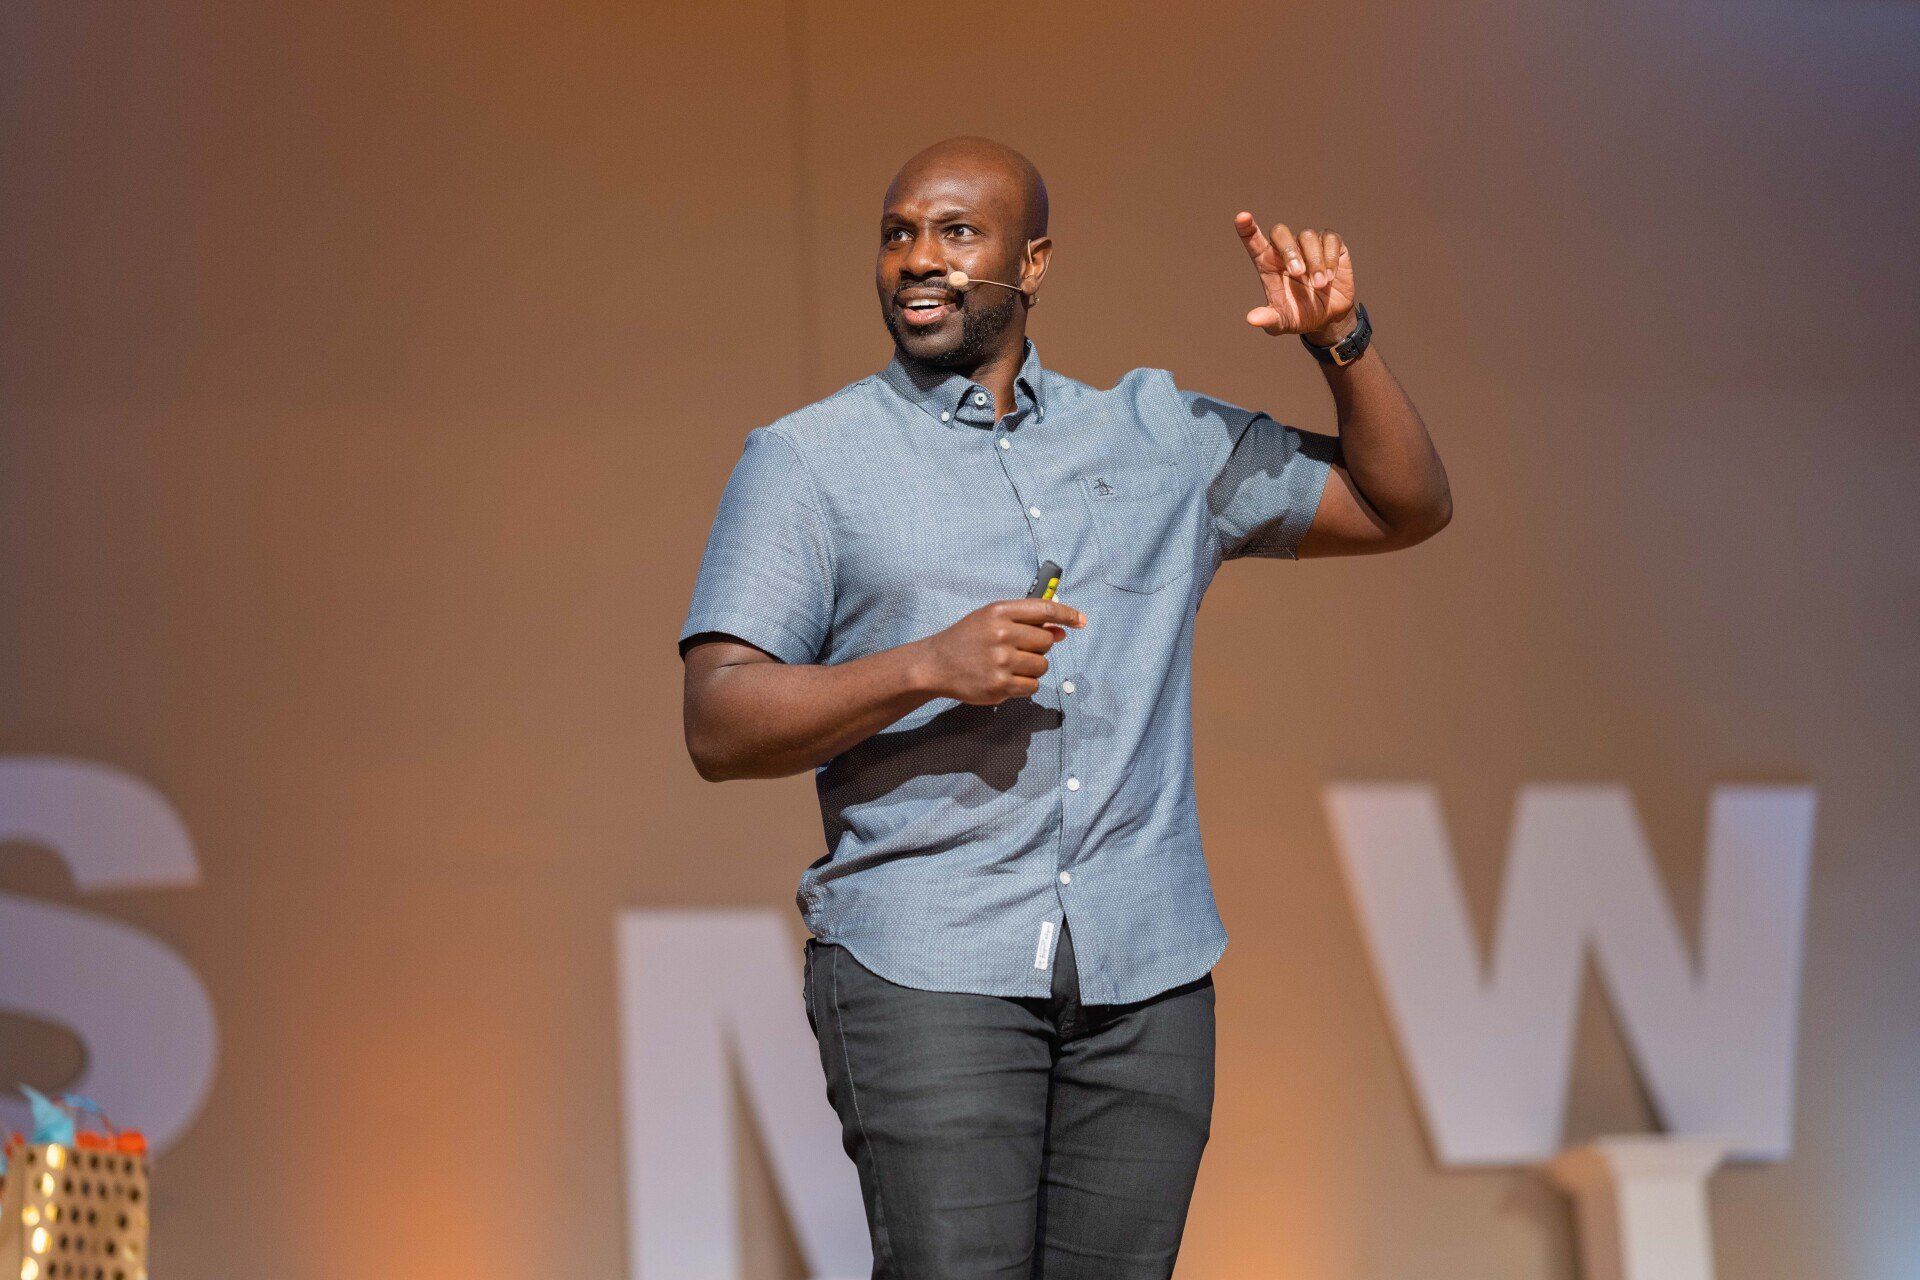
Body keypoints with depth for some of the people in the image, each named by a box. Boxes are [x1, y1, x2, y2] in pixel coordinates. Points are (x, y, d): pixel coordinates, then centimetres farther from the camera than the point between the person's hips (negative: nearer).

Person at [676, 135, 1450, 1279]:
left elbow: (1406, 507, 22)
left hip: (1146, 974, 3)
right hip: (928, 966, -3)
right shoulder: (805, 461, 7)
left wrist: (1344, 344, 6)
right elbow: (721, 726, -2)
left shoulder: (1161, 437, 17)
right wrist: (927, 668, -15)